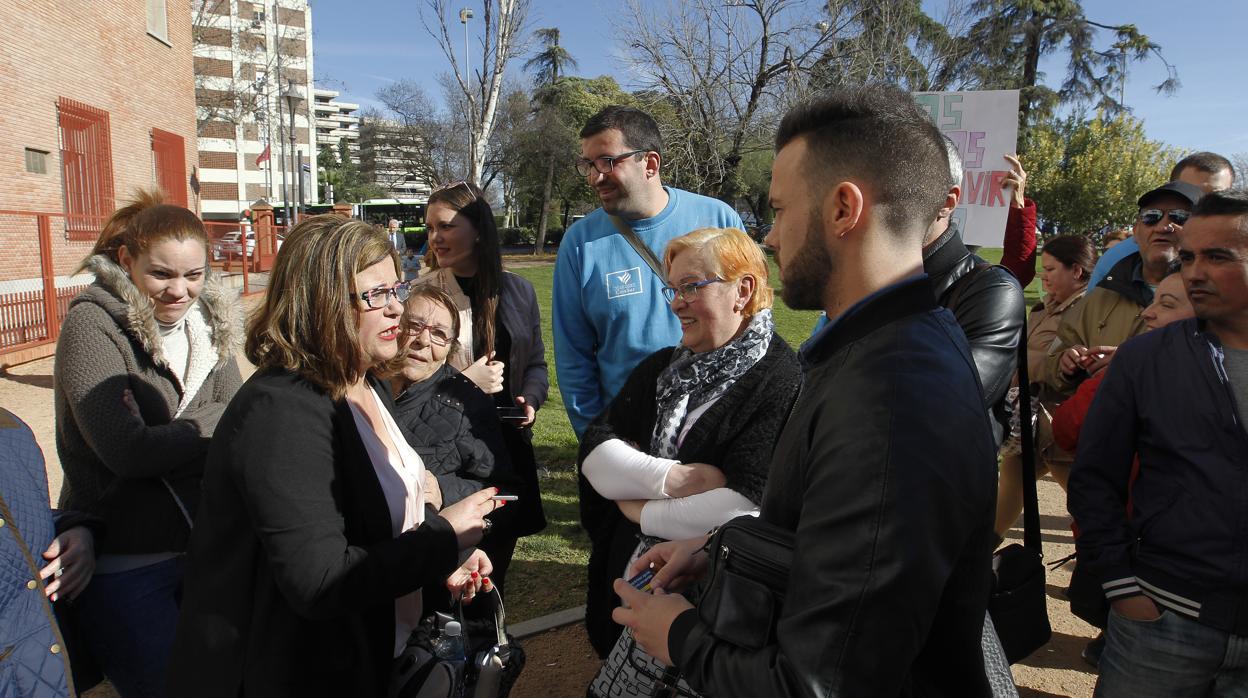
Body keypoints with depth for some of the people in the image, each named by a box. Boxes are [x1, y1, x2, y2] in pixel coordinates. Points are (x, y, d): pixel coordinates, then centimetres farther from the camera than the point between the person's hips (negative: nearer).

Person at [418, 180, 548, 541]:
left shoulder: (518, 290, 5)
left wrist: (530, 399, -5)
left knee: (498, 558, 16)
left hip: (509, 442, 4)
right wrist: (465, 382, -15)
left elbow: (535, 362, 14)